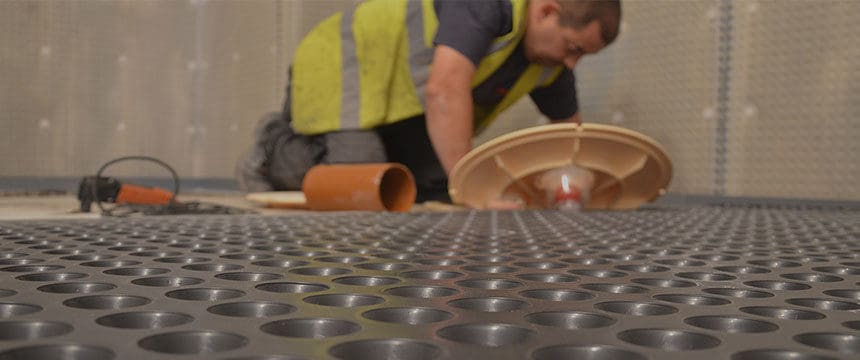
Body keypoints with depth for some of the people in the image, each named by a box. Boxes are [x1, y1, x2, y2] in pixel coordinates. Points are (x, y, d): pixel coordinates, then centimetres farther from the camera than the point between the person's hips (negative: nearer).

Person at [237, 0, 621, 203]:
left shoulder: (552, 61, -2)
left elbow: (569, 126, 13)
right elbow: (445, 89, -40)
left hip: (402, 99, 9)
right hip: (346, 69, -9)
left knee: (438, 189, -3)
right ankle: (275, 149, 5)